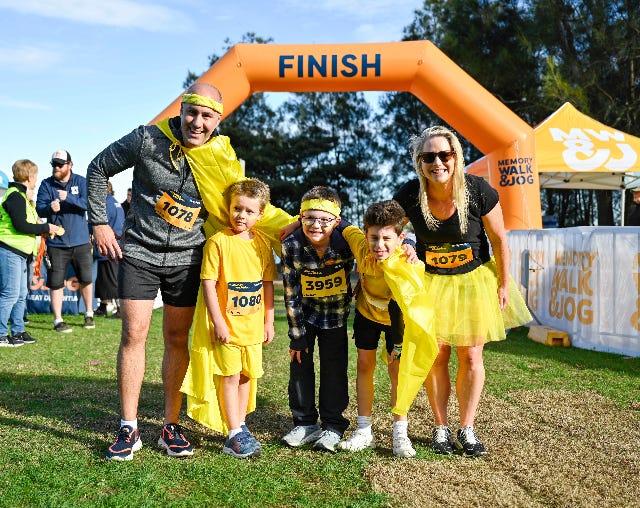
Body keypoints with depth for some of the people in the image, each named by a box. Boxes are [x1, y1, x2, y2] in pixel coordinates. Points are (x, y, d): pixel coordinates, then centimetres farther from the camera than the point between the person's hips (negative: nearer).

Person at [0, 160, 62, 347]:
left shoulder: (22, 196, 19)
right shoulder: (15, 196, -13)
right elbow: (20, 225, -21)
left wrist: (44, 229, 8)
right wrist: (46, 228, -13)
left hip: (19, 253, 10)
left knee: (21, 294, 14)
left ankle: (18, 332, 22)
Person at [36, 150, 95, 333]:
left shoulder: (81, 182, 1)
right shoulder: (46, 184, 2)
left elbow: (87, 203, -13)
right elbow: (39, 209, -7)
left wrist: (68, 197, -29)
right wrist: (50, 208, -29)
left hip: (81, 241, 0)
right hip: (56, 243, 0)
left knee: (86, 279, 9)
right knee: (56, 283, 1)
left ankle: (89, 314, 28)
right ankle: (58, 320, 13)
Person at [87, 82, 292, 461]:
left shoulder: (225, 160, -4)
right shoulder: (147, 139, -9)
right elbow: (99, 169, 4)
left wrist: (294, 225, -5)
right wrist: (99, 223, 0)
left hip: (186, 259, 1)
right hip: (139, 253, -1)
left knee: (178, 339, 5)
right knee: (134, 334, -3)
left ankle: (172, 427, 16)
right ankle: (129, 430, 8)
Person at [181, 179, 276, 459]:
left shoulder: (262, 244, 4)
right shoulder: (218, 241, -11)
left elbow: (267, 284, 10)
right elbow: (208, 283, -12)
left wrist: (269, 321, 9)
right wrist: (218, 321, -15)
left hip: (253, 325, 5)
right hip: (226, 324, -5)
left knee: (247, 375, 14)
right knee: (230, 377, 1)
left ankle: (240, 426, 29)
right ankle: (234, 435, 11)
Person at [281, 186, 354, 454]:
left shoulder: (345, 243, -24)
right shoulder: (291, 245, -22)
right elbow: (291, 293, -15)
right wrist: (297, 335, -12)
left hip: (335, 312, -1)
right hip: (304, 313, 1)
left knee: (334, 368, 3)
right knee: (300, 364, 4)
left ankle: (333, 426, 17)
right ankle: (305, 424, 20)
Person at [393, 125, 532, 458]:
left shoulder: (477, 191, -20)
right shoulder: (409, 195, -17)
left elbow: (499, 239, -8)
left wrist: (504, 284, -3)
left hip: (474, 279, 0)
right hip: (430, 281, 1)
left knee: (471, 357, 4)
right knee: (436, 354, 3)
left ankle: (467, 429, 19)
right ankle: (441, 427, 19)